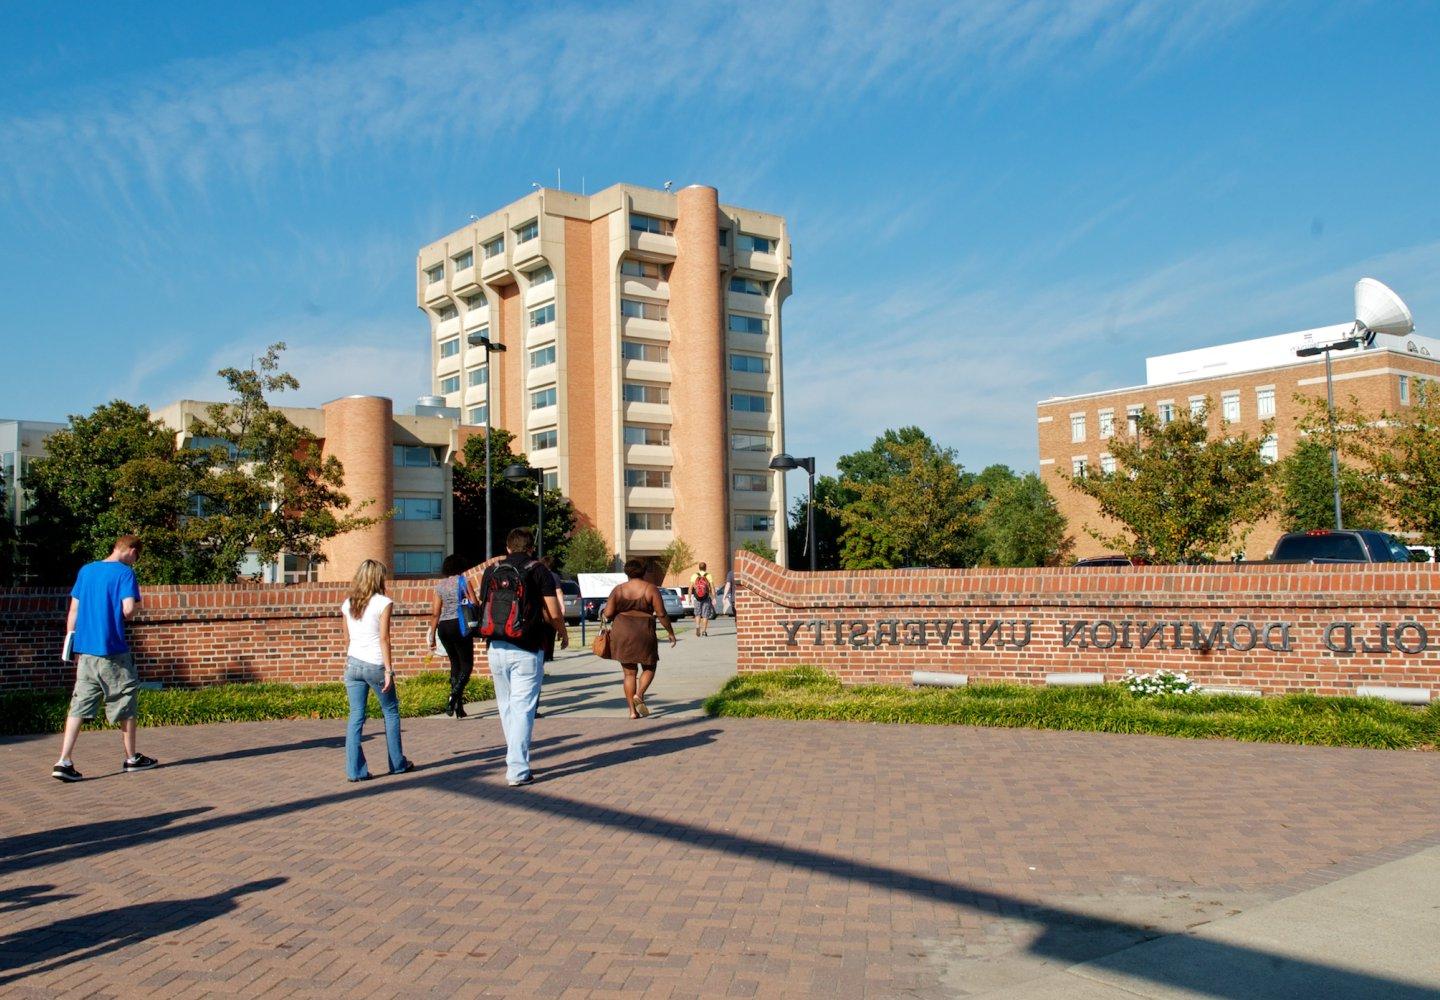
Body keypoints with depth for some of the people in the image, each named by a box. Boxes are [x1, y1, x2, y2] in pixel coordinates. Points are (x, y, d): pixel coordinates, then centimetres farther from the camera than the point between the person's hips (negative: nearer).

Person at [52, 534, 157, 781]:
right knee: (125, 703, 9)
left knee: (78, 706, 5)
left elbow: (73, 610, 13)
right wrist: (137, 603, 3)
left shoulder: (85, 570, 11)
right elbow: (128, 610, -18)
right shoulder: (125, 572, -8)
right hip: (113, 650, -5)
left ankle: (64, 762, -5)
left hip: (85, 650, 5)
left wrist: (70, 641, 18)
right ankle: (132, 758, 20)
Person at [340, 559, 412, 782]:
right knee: (391, 711, 12)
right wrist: (389, 671, -10)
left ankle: (355, 770, 1)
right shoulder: (383, 603, -8)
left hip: (353, 663, 4)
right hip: (376, 665, -4)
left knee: (356, 716, 5)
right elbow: (384, 638, -11)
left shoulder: (347, 604, 8)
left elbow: (348, 637, 12)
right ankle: (398, 763, 19)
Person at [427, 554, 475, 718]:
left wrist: (432, 634, 13)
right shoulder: (463, 581, -1)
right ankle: (455, 695, -22)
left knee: (455, 664, 14)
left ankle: (459, 707, 13)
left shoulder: (440, 585, 10)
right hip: (460, 625, -5)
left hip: (443, 627, 5)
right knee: (467, 664, 1)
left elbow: (435, 613, 8)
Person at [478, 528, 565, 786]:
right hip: (526, 651, -4)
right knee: (522, 709, -1)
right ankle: (517, 770, -4)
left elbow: (484, 608, 13)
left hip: (496, 649, 4)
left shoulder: (491, 572, 7)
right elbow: (554, 614, -8)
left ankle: (516, 761, 26)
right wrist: (562, 632, 12)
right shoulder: (538, 571, -4)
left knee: (506, 708, 17)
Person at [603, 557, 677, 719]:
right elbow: (661, 614, -8)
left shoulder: (618, 590, 1)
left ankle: (632, 711, 6)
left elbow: (608, 614, -4)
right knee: (649, 668, 17)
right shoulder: (651, 589, -4)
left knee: (629, 672, 11)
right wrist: (671, 632, 3)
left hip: (622, 633, 2)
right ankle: (639, 695, -8)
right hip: (644, 633, -2)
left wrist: (603, 614, 18)